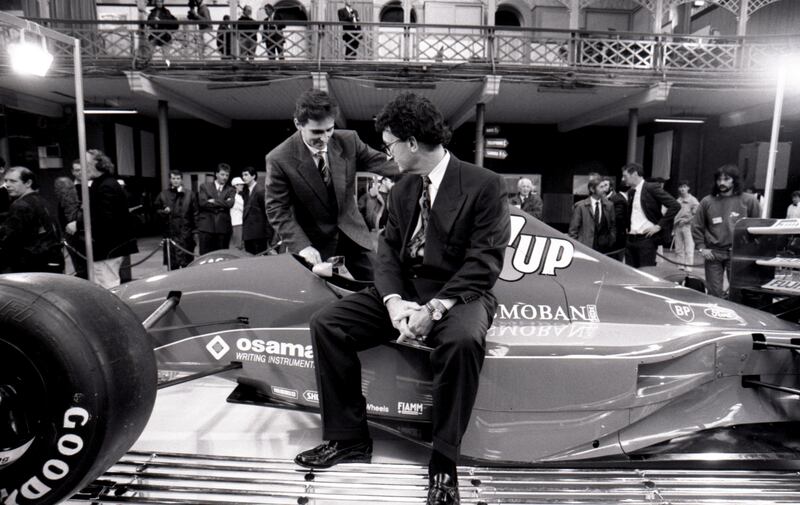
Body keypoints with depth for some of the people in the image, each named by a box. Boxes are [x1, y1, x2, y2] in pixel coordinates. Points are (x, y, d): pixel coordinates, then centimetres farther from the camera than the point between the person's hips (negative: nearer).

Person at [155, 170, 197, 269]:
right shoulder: (163, 195, 9)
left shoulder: (189, 194, 6)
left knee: (187, 262, 1)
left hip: (186, 232, -1)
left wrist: (195, 230, -3)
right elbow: (157, 210, 16)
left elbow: (195, 212, 3)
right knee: (172, 263, 3)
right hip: (170, 232, 1)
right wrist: (163, 212, -7)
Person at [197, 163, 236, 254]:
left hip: (223, 227, 1)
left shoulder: (231, 190, 13)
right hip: (206, 227, -1)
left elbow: (229, 204, -6)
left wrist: (213, 201, -5)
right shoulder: (204, 186, 11)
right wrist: (221, 205, -5)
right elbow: (203, 202, -5)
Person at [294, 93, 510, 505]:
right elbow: (388, 252, 6)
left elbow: (484, 262, -14)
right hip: (404, 291, 6)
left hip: (458, 294, -5)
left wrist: (435, 308, -26)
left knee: (463, 340, -39)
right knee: (325, 323, -11)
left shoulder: (485, 185, -8)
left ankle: (444, 460, -19)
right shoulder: (402, 189, 12)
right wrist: (393, 301, -14)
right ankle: (348, 437, 0)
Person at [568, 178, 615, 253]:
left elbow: (613, 226, 14)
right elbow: (573, 229, -1)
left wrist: (612, 241, 3)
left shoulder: (609, 205, 9)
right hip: (585, 248, -3)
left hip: (604, 247, 3)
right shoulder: (580, 206, -1)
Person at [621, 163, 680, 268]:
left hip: (647, 239, -7)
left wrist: (659, 226, -14)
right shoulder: (630, 192, 15)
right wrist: (628, 228, 12)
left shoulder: (651, 188, -7)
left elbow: (675, 205, -12)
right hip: (631, 239, 7)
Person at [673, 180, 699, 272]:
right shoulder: (678, 201, 14)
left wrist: (687, 220, -12)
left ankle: (688, 266, -4)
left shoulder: (692, 200, -2)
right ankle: (681, 265, 13)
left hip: (688, 226, -5)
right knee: (679, 248, 7)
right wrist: (673, 229, 13)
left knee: (689, 248, -6)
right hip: (678, 226, 6)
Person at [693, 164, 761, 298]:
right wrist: (701, 248, 2)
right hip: (713, 253, 1)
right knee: (714, 293, 7)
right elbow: (697, 227, 10)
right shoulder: (707, 202, 5)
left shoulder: (748, 201, 2)